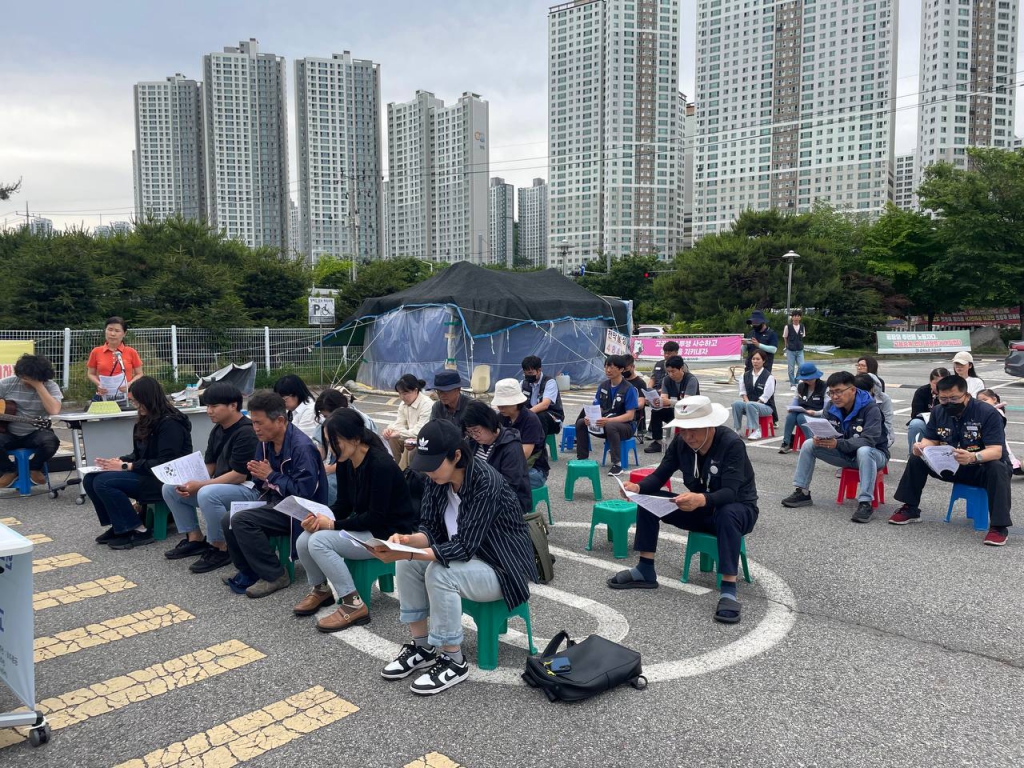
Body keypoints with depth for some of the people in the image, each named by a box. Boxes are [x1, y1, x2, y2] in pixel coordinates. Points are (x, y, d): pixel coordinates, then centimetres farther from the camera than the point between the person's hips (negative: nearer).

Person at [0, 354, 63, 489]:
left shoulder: (50, 386, -8)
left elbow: (54, 410, -25)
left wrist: (38, 386, -24)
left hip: (35, 433, -1)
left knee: (51, 442, -34)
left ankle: (34, 468, 1)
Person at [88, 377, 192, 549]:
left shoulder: (170, 423, -17)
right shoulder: (146, 421, 12)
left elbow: (165, 464, -22)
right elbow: (139, 454, 17)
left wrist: (127, 466, -19)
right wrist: (120, 461, -4)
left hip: (165, 480, -9)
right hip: (147, 473, 10)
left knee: (103, 482, -22)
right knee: (90, 479, -3)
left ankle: (138, 531, -15)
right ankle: (119, 525, 5)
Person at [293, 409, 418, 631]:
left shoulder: (381, 465, -25)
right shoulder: (344, 463, 0)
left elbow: (376, 517, -24)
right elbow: (343, 504, 8)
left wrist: (333, 525, -20)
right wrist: (319, 517, -12)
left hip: (390, 533, -8)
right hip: (364, 526, 8)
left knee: (319, 541, -23)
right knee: (304, 541, -9)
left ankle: (354, 605, -13)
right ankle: (320, 589, 19)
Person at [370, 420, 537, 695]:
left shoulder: (486, 483, -29)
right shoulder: (437, 479, -7)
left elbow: (465, 547, -31)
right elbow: (431, 529, -4)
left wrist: (408, 553, -39)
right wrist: (407, 540, -27)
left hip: (504, 568, -8)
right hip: (468, 557, 8)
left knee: (439, 573, -29)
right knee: (406, 564, -10)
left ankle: (454, 661, -11)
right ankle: (422, 647, 4)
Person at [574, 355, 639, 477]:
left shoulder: (629, 389, -14)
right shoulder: (603, 386, 4)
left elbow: (630, 415, -19)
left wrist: (608, 420, -32)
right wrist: (590, 417, -19)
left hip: (625, 426, -6)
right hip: (604, 423, 6)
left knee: (610, 426, -38)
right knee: (581, 423, -14)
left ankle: (617, 464, -30)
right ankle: (582, 458, -3)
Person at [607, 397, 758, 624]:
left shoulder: (732, 444, -27)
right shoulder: (681, 444, -10)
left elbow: (730, 493, -36)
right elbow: (659, 476, -8)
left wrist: (702, 500, -56)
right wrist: (637, 487, -31)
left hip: (738, 509, -6)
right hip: (701, 508, 6)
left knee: (727, 514, -42)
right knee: (648, 499, -11)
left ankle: (729, 591, -39)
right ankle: (645, 571, -6)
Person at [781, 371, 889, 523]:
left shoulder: (870, 408, -23)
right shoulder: (832, 407, -6)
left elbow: (868, 441, -33)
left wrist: (838, 444, -46)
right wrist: (820, 440, -28)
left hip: (873, 454, -6)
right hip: (845, 454, 6)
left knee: (864, 451, -40)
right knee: (809, 445, -9)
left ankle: (865, 503, -37)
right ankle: (802, 492, -3)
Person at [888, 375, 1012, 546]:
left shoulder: (988, 413, -21)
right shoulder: (939, 412, -4)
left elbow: (996, 451, -28)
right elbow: (931, 441, -1)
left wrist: (973, 457, -50)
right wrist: (921, 447, -28)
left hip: (982, 466, -5)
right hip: (951, 465, 5)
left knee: (998, 469, -37)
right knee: (916, 459, -13)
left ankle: (999, 526, -32)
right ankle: (910, 509, -4)